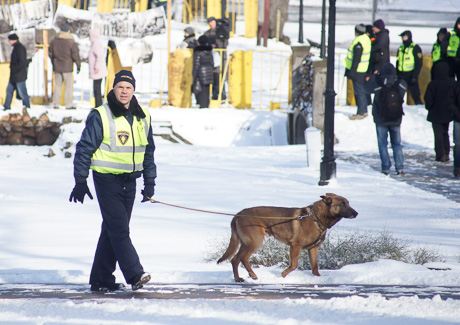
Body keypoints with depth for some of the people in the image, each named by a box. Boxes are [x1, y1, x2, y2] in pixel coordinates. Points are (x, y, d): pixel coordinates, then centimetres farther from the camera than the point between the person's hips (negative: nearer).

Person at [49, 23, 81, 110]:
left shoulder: (54, 42, 5)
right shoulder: (71, 42, -9)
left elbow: (51, 54, 14)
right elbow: (75, 55, -8)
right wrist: (78, 66, 0)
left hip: (57, 67, 5)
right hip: (67, 67, -4)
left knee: (57, 85, 11)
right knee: (69, 86, -1)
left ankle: (56, 103, 12)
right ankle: (68, 104, -5)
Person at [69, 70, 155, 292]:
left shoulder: (143, 117, 8)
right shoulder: (100, 116, -9)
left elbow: (149, 151, 19)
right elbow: (84, 149, -6)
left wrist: (150, 181, 15)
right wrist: (80, 182, -8)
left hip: (129, 180, 6)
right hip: (107, 179, -6)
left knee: (112, 231, 9)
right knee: (119, 230, -12)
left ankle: (101, 280, 15)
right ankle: (134, 275, -15)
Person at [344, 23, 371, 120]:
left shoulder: (358, 43, -24)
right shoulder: (366, 38, 7)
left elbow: (356, 59, -24)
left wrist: (352, 70, -20)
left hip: (357, 70, -10)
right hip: (363, 69, 10)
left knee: (358, 91, -4)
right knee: (360, 91, 18)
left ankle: (360, 113, 1)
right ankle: (364, 111, 25)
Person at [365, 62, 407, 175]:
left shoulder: (378, 83, -15)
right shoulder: (400, 84, -8)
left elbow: (367, 88, 1)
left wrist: (374, 77, 13)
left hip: (381, 120, -3)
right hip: (396, 119, 3)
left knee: (383, 144, 6)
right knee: (397, 144, 12)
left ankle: (385, 167, 0)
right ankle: (400, 167, 3)